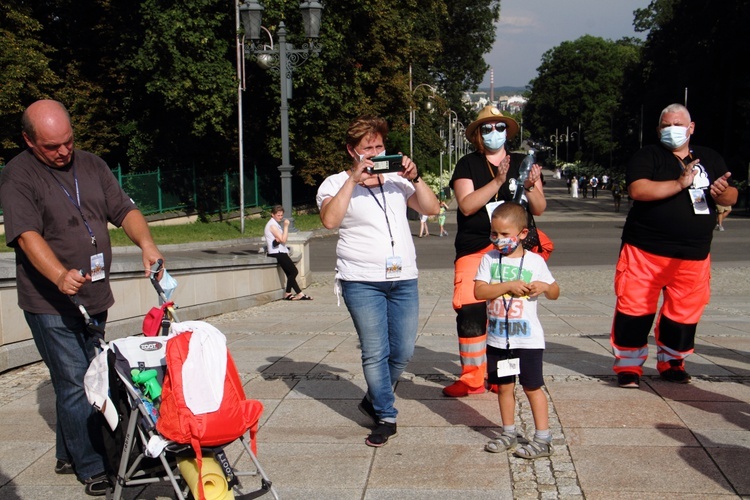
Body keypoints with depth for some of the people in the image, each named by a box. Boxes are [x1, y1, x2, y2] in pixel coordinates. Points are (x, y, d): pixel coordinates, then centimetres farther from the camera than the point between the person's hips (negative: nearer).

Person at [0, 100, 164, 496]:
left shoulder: (92, 166, 9)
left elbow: (125, 210, 7)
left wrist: (146, 243, -13)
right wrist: (60, 276, -36)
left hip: (94, 298, 6)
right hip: (50, 303, -6)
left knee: (78, 381, 16)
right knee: (74, 385, -4)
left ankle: (67, 455, 31)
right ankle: (91, 468, 7)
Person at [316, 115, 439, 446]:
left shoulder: (396, 180, 15)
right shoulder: (336, 184, 4)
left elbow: (431, 209, 8)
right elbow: (330, 220, -15)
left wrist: (414, 178, -5)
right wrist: (354, 179, -17)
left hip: (404, 279, 4)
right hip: (362, 282, -4)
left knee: (403, 352, 7)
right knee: (375, 353, -3)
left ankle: (374, 401, 30)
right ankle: (386, 418, 12)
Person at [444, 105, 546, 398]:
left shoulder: (522, 164, 12)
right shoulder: (468, 165, 5)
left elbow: (539, 209, 8)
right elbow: (466, 205, -10)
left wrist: (529, 187, -12)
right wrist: (498, 181, -19)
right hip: (474, 250, -2)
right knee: (470, 311, -8)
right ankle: (472, 379, 3)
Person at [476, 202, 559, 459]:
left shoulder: (535, 261, -3)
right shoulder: (489, 259, 0)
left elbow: (555, 293, 7)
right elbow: (479, 291, -12)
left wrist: (544, 286, -15)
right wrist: (508, 286, -20)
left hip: (528, 338, -3)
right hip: (497, 338, 3)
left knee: (532, 387, 2)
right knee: (504, 386, 12)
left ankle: (543, 439, 9)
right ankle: (508, 433, 26)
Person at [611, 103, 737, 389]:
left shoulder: (710, 159, 15)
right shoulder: (648, 156, 0)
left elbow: (731, 196, 14)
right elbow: (638, 190, -17)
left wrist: (722, 192, -10)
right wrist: (679, 183, -22)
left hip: (694, 255, 4)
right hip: (646, 250, -4)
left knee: (685, 311, 9)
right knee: (635, 306, -4)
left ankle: (671, 362, 27)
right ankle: (629, 364, 9)